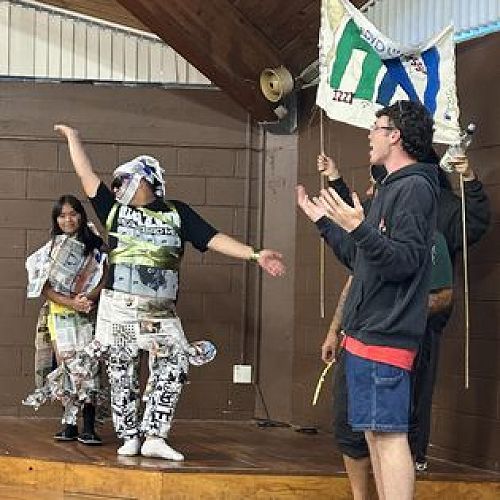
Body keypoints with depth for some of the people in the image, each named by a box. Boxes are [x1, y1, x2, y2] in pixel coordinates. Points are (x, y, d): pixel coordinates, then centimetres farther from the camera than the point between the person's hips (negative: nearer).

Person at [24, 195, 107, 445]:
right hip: (58, 315, 1)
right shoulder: (52, 248, 8)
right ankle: (69, 424, 6)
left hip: (87, 314, -1)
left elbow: (103, 280, 0)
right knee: (66, 367, -1)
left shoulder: (95, 247, 7)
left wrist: (87, 298, -18)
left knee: (87, 367, -10)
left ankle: (88, 428, -12)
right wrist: (70, 302, -15)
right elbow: (45, 287, 0)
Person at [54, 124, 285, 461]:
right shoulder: (114, 209, 10)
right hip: (119, 307, 0)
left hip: (162, 312, 0)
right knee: (121, 373, 1)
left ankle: (154, 437, -6)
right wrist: (73, 136, 16)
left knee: (172, 369, -9)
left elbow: (214, 239, 4)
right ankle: (129, 437, 8)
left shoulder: (176, 213, 8)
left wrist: (255, 254, -5)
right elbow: (86, 173, 12)